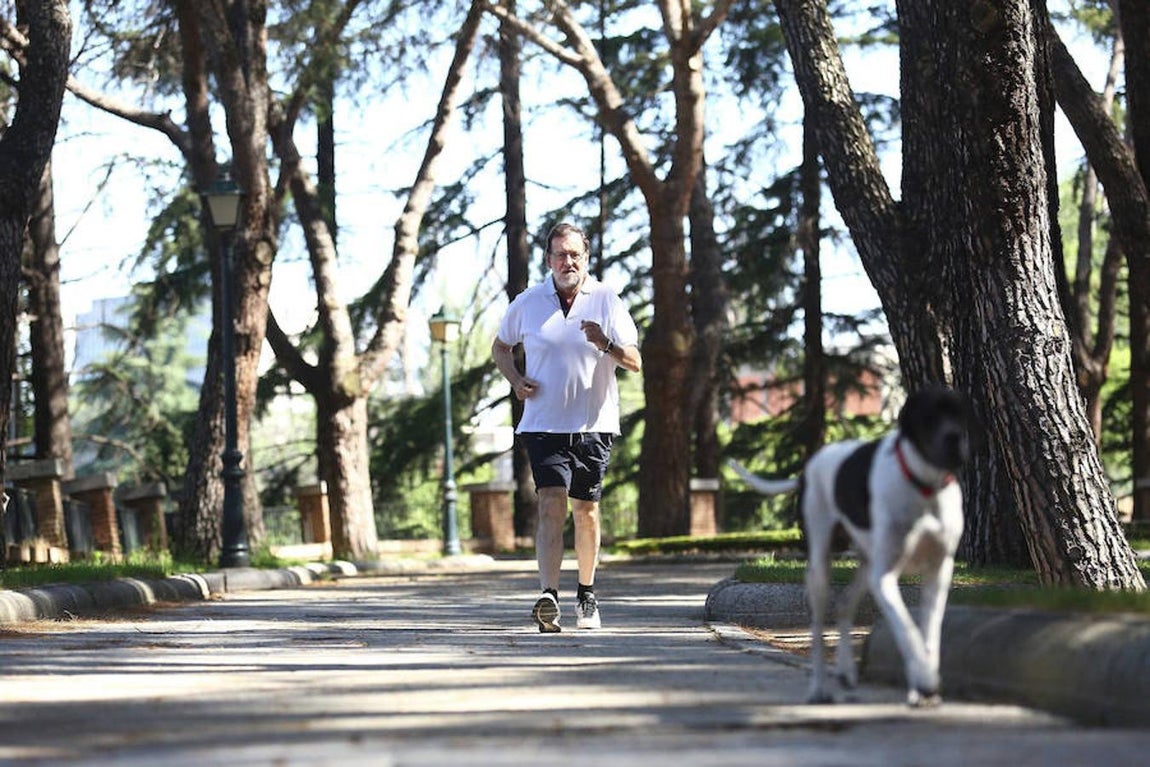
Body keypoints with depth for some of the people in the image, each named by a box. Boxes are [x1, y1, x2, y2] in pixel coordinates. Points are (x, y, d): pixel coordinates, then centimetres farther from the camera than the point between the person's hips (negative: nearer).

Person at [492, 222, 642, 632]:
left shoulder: (606, 301, 0)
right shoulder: (527, 303, 4)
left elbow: (634, 362, -4)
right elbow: (500, 347, 20)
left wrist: (606, 344, -25)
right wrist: (515, 379, 1)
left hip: (594, 425, 1)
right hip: (544, 425, -1)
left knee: (586, 510, 9)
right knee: (551, 503, -16)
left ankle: (586, 595, 26)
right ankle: (548, 597, -27)